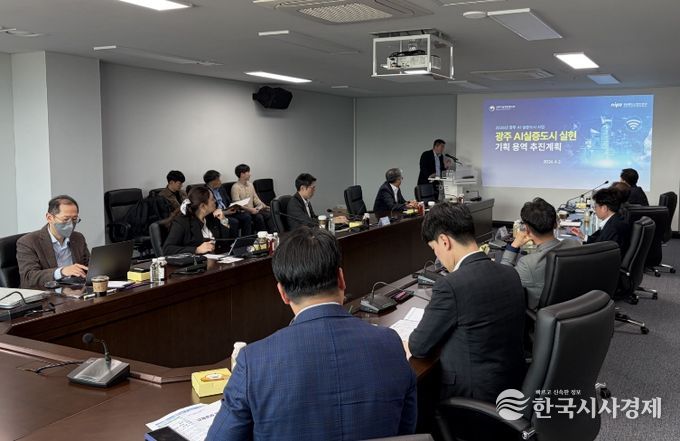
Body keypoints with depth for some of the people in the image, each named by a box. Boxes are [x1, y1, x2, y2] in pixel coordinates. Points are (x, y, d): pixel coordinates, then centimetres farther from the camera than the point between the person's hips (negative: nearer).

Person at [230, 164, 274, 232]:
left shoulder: (250, 184, 15)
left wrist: (264, 206, 2)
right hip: (243, 212, -6)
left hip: (253, 210, 6)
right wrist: (250, 209, -26)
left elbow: (256, 199, 18)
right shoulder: (235, 187, -7)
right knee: (259, 217, -32)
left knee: (268, 214, -21)